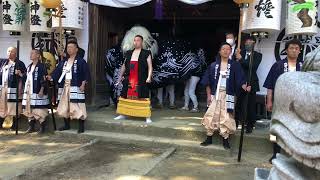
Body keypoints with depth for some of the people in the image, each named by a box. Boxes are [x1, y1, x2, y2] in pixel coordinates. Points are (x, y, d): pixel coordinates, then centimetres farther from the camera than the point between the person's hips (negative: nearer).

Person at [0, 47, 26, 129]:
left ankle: (14, 124, 12)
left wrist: (20, 73, -20)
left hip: (13, 89, -5)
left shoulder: (20, 64, -3)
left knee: (13, 107, 0)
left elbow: (25, 75, -4)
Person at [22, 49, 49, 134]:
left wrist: (41, 90, -18)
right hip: (29, 91, 8)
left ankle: (42, 128, 2)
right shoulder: (29, 67, 17)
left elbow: (44, 79, -12)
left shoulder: (41, 66, -6)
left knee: (39, 110, -7)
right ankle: (31, 127, 19)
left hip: (37, 92, -8)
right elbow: (26, 78, 22)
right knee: (29, 110, 10)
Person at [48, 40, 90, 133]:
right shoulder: (63, 62, 16)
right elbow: (57, 71, 9)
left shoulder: (80, 61, -3)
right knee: (64, 106, 12)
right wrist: (51, 77, -7)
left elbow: (86, 73, -8)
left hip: (75, 87, -7)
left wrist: (83, 84, -17)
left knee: (77, 106, -9)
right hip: (64, 87, 7)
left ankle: (81, 126, 2)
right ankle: (67, 125, 26)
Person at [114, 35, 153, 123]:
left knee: (143, 97, -5)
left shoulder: (146, 53, 1)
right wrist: (121, 76, 20)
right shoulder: (128, 53, 15)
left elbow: (150, 66, -4)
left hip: (141, 80, -4)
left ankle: (148, 117, 1)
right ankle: (123, 114, 24)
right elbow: (124, 66, 21)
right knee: (126, 96, 10)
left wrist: (149, 77, -16)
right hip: (128, 79, 5)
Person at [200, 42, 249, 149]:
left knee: (226, 117, 0)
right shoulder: (213, 65, 5)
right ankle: (209, 138, 17)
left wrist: (245, 87, -25)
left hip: (228, 95, -2)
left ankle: (225, 140, 13)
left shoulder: (235, 65, 1)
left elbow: (240, 79, -5)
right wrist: (208, 95, 0)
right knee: (211, 116, 4)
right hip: (215, 94, 2)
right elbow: (207, 82, 6)